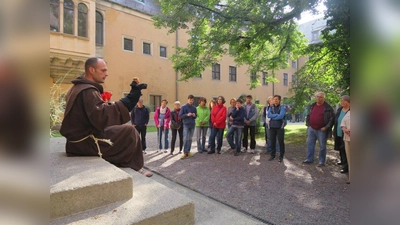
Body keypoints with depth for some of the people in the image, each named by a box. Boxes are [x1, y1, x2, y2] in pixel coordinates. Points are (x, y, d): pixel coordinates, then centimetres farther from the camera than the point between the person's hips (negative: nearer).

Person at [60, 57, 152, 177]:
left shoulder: (78, 87, 13)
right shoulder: (88, 90, -20)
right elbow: (101, 117, -34)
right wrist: (127, 101, -35)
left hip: (79, 138, 10)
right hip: (85, 142, -10)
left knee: (119, 131, 18)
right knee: (130, 132, -9)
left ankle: (123, 166, 18)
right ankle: (134, 168, 7)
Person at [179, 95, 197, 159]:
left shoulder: (194, 108, 7)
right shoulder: (184, 107, -4)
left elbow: (196, 116, 14)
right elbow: (180, 116, -5)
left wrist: (194, 115, -8)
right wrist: (187, 115, -19)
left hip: (192, 125, 4)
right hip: (186, 125, -4)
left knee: (190, 139, 10)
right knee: (185, 139, -9)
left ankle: (188, 151, 20)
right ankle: (185, 153, -4)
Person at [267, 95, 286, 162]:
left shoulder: (283, 107, -2)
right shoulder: (271, 107, 9)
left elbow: (281, 116, -18)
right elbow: (269, 115, -8)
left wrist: (272, 117, -9)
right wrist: (277, 115, -14)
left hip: (280, 127, -3)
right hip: (272, 127, 3)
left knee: (281, 142, 2)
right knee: (272, 141, 8)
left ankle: (281, 156, 14)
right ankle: (272, 155, 20)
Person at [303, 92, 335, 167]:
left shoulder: (328, 107, -7)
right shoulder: (312, 106, 9)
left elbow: (332, 118, -8)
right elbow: (308, 116, 19)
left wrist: (326, 127, -13)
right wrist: (307, 124, 10)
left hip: (321, 130, -5)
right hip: (311, 129, 5)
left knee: (322, 146, 3)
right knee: (310, 144, 10)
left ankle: (322, 161, 15)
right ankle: (309, 159, 22)